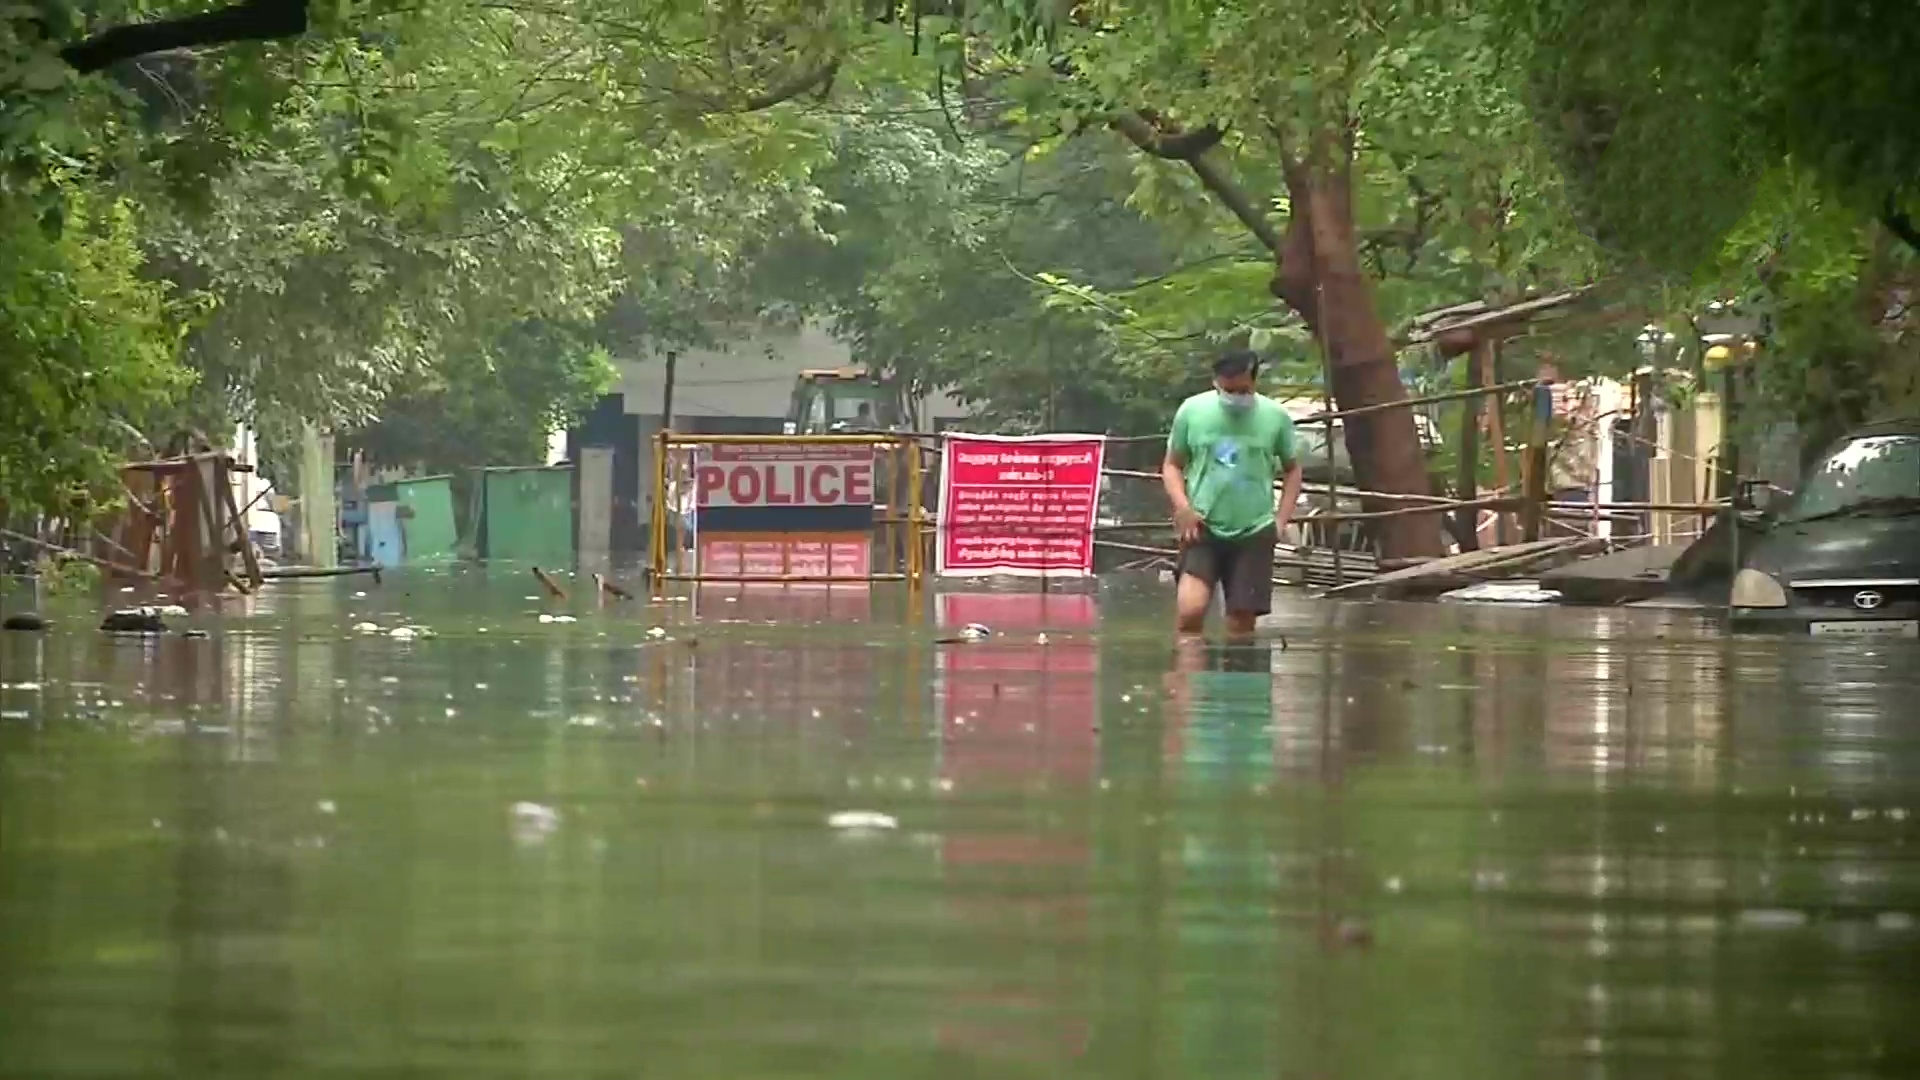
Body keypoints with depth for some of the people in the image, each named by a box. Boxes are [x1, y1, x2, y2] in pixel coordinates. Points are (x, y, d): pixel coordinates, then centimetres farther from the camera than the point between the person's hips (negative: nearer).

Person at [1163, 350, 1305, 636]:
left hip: (1254, 533, 1)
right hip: (1202, 529, -1)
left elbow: (1292, 469, 13)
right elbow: (1172, 465, 9)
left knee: (1241, 625, 2)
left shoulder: (1275, 417, -2)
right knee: (1190, 609, -19)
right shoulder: (1192, 411, -3)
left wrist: (1281, 519, 3)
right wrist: (1183, 507, -8)